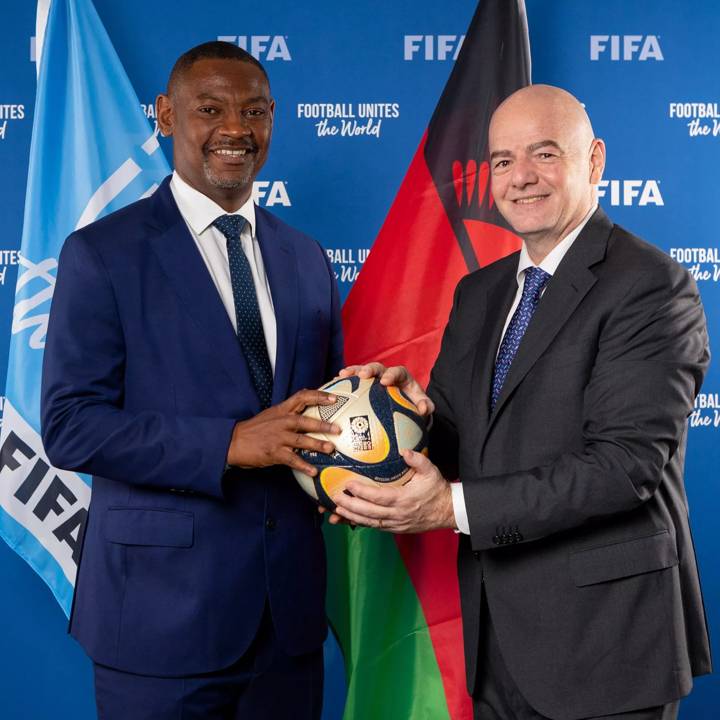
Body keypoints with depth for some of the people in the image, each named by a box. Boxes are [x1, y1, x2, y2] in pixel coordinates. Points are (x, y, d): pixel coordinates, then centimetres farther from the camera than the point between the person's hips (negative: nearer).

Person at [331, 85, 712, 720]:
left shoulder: (653, 287, -13)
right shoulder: (479, 292, 11)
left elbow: (627, 462, -21)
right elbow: (459, 433, 10)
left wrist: (456, 506, -25)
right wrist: (418, 407, -14)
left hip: (604, 635, -6)